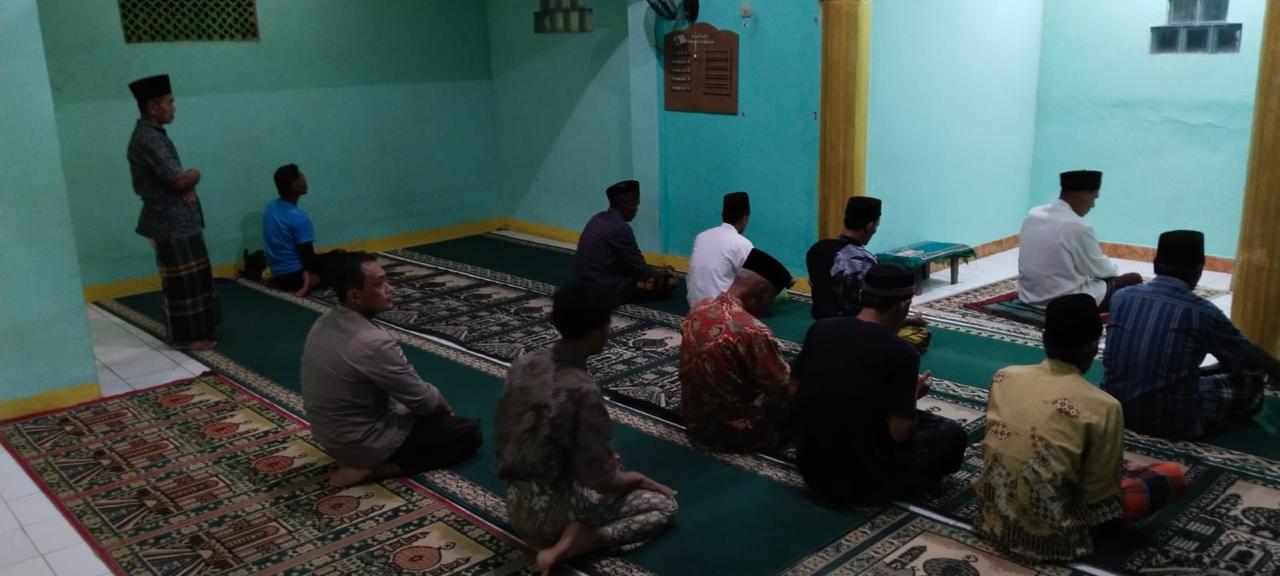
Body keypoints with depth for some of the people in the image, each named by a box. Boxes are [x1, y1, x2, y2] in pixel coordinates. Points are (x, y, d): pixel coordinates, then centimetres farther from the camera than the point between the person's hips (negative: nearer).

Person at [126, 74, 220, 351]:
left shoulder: (154, 134, 14)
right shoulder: (147, 139, -19)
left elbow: (177, 176, 16)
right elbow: (178, 180, -25)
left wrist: (189, 183, -6)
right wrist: (194, 175, -3)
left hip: (178, 217, 10)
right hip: (169, 220, -10)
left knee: (191, 276, 16)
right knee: (182, 279, -3)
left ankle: (194, 329, 26)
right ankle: (186, 336, 6)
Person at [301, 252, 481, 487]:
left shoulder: (323, 324, -3)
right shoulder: (373, 344, -32)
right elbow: (423, 399, -18)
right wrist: (446, 408, 4)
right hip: (364, 442, -9)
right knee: (470, 431, -2)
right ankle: (370, 468, -7)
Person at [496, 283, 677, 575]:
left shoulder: (523, 364, -6)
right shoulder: (583, 390, -28)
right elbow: (603, 482, -23)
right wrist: (641, 480, 0)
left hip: (517, 503, 8)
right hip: (553, 511, -8)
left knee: (613, 462, 29)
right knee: (664, 504, 7)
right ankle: (572, 543, -9)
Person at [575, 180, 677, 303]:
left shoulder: (598, 219, 6)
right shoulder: (620, 228, -22)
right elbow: (641, 271, -15)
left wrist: (657, 270, 16)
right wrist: (665, 272, 5)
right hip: (605, 290, -9)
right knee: (671, 281, -9)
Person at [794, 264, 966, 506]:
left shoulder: (819, 329, -2)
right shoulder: (901, 352, -17)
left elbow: (795, 390, 9)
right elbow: (899, 433, -18)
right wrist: (914, 394, 3)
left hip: (810, 467, 5)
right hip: (861, 479, -5)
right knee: (953, 434, 12)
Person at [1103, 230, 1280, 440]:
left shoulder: (1121, 297, 1)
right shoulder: (1201, 312, -11)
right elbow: (1251, 356, 8)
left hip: (1117, 409, 5)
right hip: (1172, 421, -5)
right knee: (1251, 383, 16)